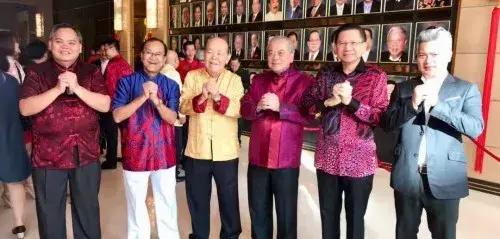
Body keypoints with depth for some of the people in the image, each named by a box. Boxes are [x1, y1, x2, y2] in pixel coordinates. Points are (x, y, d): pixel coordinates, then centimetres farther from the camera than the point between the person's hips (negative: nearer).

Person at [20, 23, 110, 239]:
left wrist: (77, 88, -20)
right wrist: (57, 89, -20)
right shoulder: (37, 73, 0)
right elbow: (25, 108, -11)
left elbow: (105, 105, -8)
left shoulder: (91, 72, 3)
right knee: (49, 213, 14)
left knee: (87, 211, 16)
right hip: (47, 156, 0)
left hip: (86, 154, 1)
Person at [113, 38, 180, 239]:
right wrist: (142, 97, -21)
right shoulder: (127, 81, -3)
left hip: (164, 153, 1)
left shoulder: (171, 85, 2)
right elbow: (117, 116, -11)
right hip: (135, 152, -1)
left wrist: (156, 100, -25)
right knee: (136, 205, 14)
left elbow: (172, 118, -8)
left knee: (167, 204, 13)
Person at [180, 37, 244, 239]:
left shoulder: (235, 80, 0)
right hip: (197, 151, 1)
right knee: (197, 200, 17)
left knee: (229, 199, 14)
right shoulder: (192, 76, 1)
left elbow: (239, 110, -14)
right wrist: (201, 98, -27)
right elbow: (183, 107, -9)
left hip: (226, 152, -1)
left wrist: (217, 96, -28)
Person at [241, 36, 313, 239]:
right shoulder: (258, 80, 10)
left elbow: (308, 114, -15)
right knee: (258, 211, 19)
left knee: (286, 214, 11)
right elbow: (244, 109, 4)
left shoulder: (304, 81, -4)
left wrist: (280, 106, -24)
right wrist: (258, 107, -16)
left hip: (286, 159, -4)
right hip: (258, 156, 4)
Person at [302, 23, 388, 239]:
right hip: (327, 158, 3)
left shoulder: (376, 76, -5)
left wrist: (351, 101, -22)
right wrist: (328, 102, -15)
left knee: (355, 218, 13)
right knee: (328, 215, 17)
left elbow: (381, 117, -11)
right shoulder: (326, 73, 5)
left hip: (359, 160, -3)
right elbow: (306, 103, 3)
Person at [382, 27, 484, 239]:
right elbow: (387, 123, 0)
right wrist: (412, 104, -17)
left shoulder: (466, 89, 1)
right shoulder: (403, 88, 6)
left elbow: (476, 128, -12)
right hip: (406, 177, 2)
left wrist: (437, 104, -22)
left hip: (444, 179, -2)